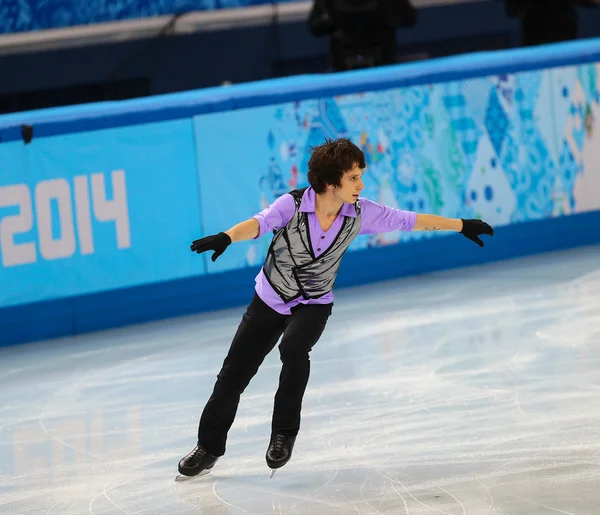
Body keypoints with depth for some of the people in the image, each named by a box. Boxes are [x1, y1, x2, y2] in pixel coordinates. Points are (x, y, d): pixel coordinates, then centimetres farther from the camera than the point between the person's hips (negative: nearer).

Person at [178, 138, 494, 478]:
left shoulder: (360, 213, -16)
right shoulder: (293, 205, -25)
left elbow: (410, 221, -7)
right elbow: (257, 225, -42)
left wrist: (462, 226, 0)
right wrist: (226, 238, -63)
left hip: (314, 305, 0)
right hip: (270, 300, 0)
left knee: (294, 348, -32)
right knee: (233, 375, 4)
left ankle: (284, 433, -13)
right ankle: (209, 448, 24)